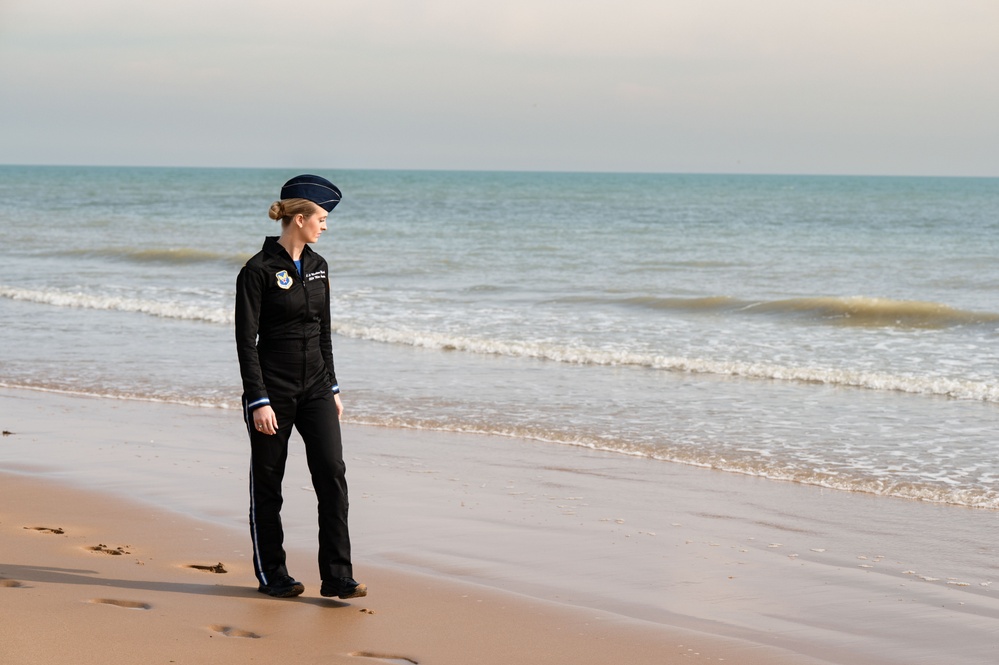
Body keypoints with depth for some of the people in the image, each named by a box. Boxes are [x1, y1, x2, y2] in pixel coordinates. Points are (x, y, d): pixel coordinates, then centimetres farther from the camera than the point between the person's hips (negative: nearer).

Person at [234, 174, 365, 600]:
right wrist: (258, 401, -17)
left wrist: (332, 387, 14)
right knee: (267, 484, 5)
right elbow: (246, 341, -13)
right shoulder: (258, 271, -12)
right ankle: (271, 575, 18)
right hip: (272, 389, -6)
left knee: (332, 474, -5)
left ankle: (337, 577, -3)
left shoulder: (317, 266, 9)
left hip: (314, 388, 6)